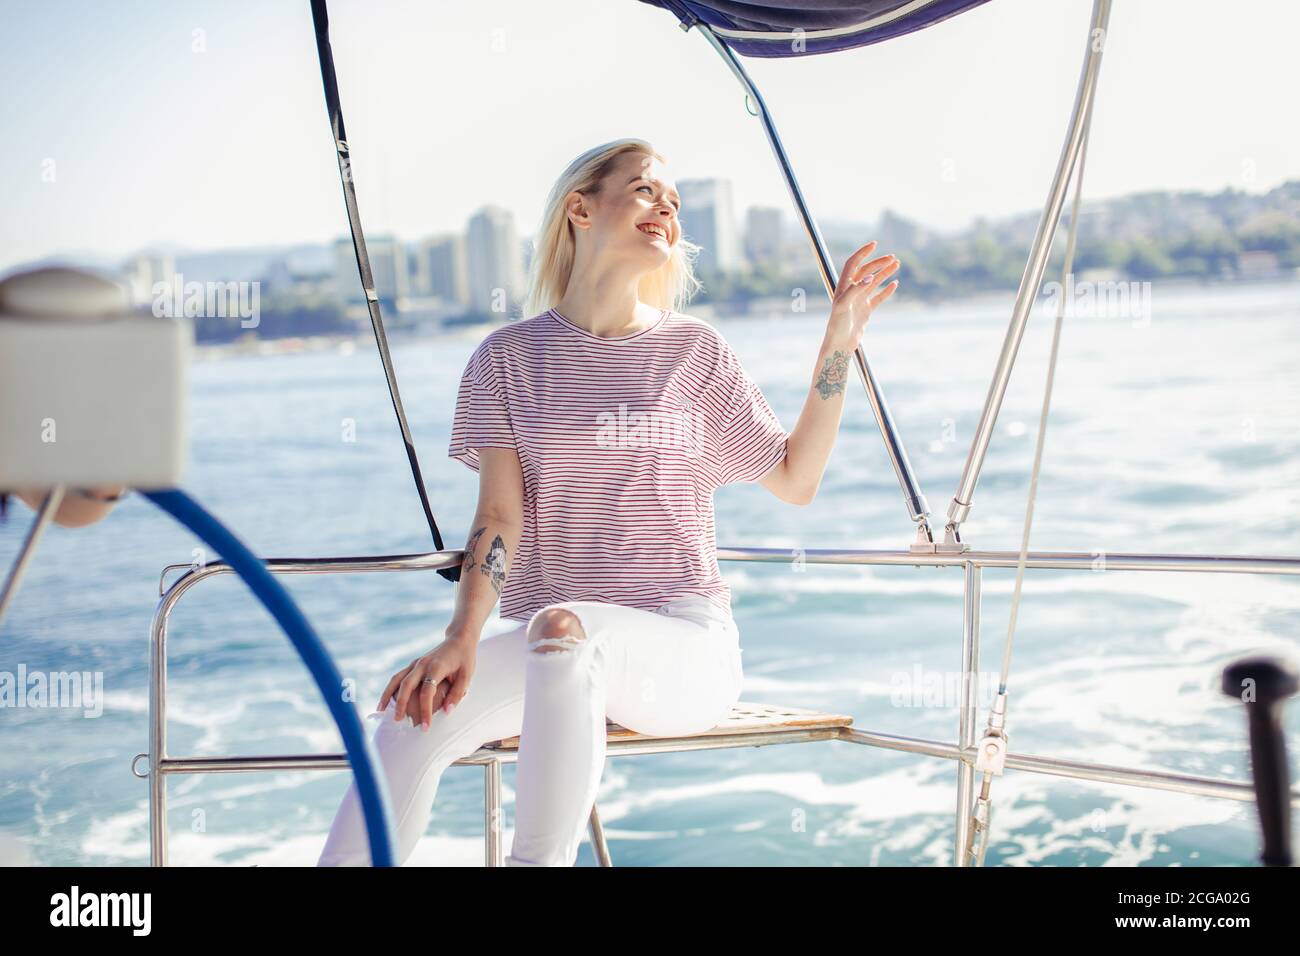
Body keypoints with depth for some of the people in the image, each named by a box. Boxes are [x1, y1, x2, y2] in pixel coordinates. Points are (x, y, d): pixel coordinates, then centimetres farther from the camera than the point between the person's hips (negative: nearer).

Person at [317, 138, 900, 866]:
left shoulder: (695, 351, 8)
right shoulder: (509, 357, 8)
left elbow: (796, 480, 9)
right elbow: (500, 519, -1)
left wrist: (840, 344, 2)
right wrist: (463, 638, -17)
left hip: (683, 648, -1)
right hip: (548, 646, 2)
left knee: (563, 628, -37)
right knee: (416, 718, -29)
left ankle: (542, 856, -32)